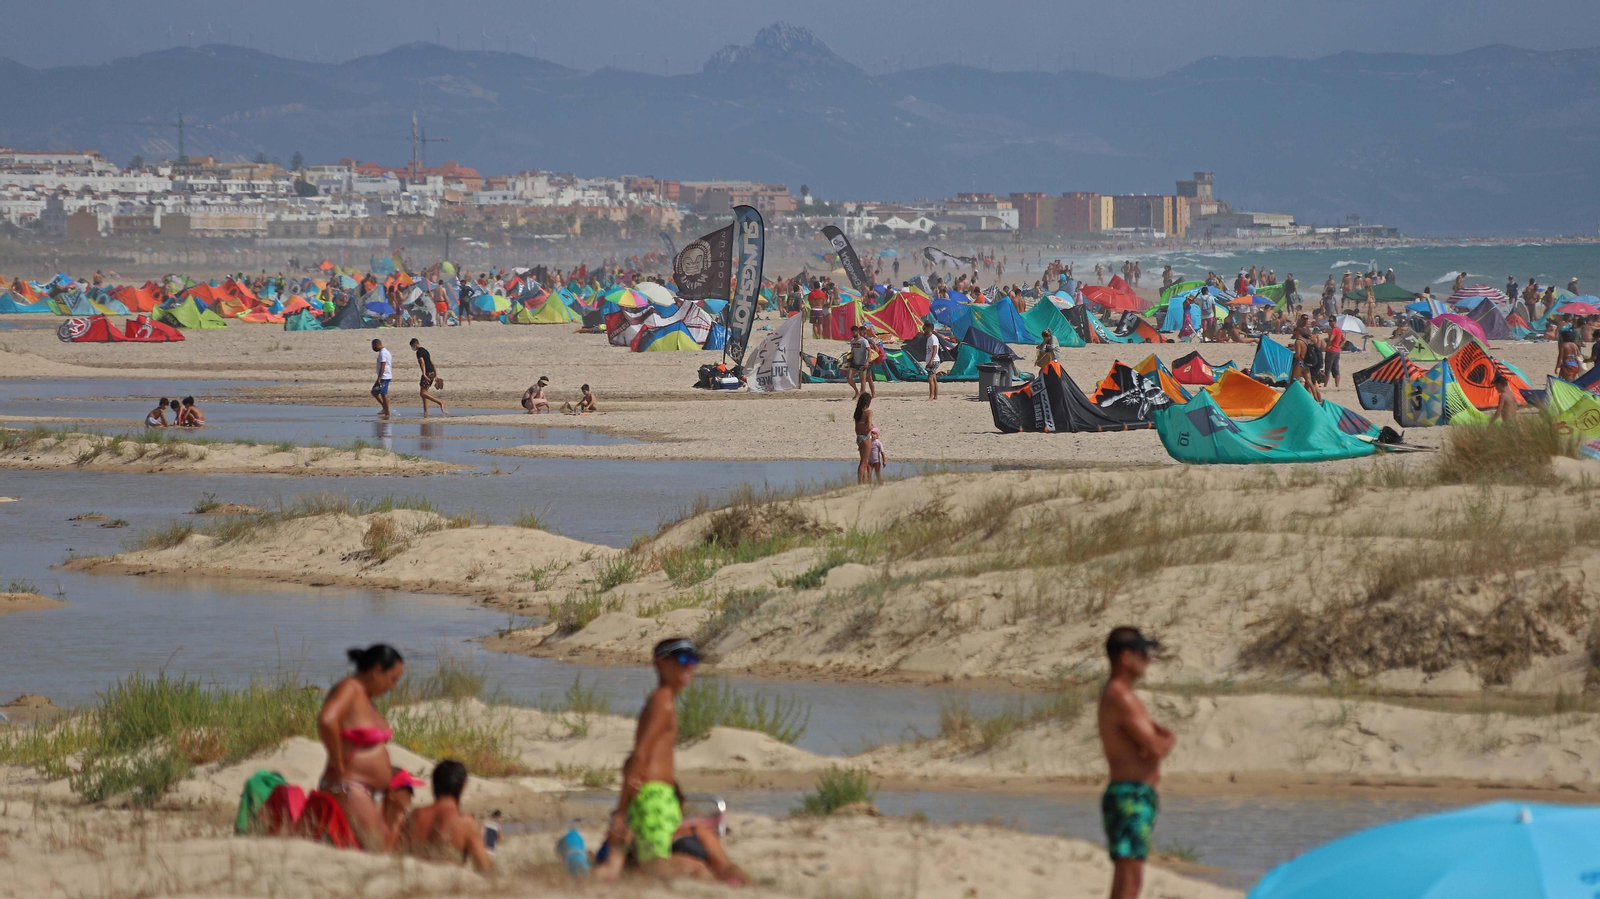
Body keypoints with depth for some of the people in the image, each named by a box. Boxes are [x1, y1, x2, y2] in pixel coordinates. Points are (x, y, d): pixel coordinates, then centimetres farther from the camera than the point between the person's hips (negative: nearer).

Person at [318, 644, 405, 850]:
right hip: (347, 788, -10)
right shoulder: (349, 689, -13)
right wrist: (338, 763, -21)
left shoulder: (365, 696, 16)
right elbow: (326, 720, -32)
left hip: (371, 792, 10)